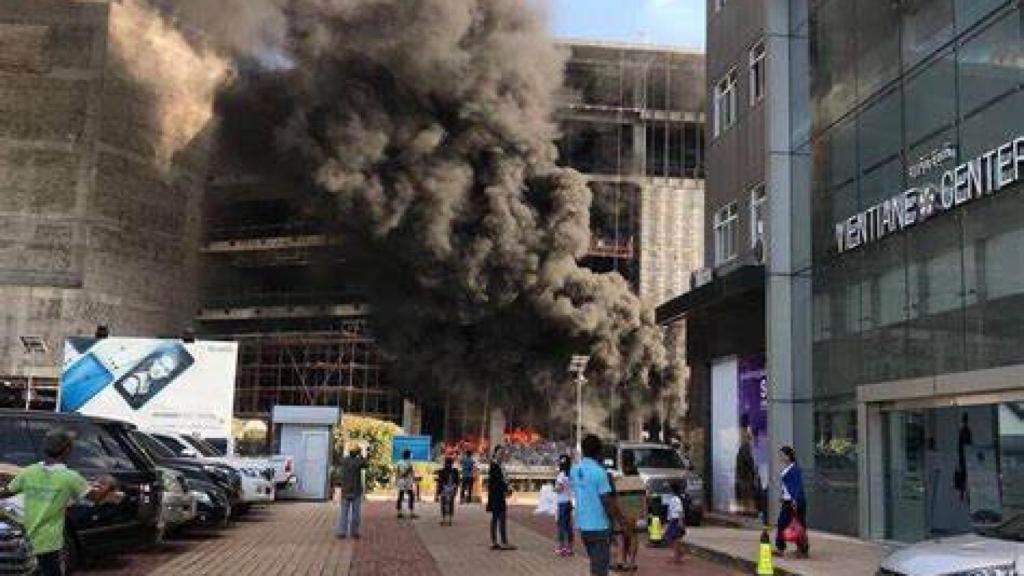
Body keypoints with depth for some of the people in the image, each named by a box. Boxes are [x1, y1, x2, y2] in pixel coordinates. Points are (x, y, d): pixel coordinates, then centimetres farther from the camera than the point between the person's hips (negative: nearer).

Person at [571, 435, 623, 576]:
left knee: (595, 564, 22)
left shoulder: (574, 470, 4)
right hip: (599, 526, -7)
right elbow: (607, 501, -18)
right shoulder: (599, 471, -18)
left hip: (582, 525, 7)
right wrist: (621, 520, -8)